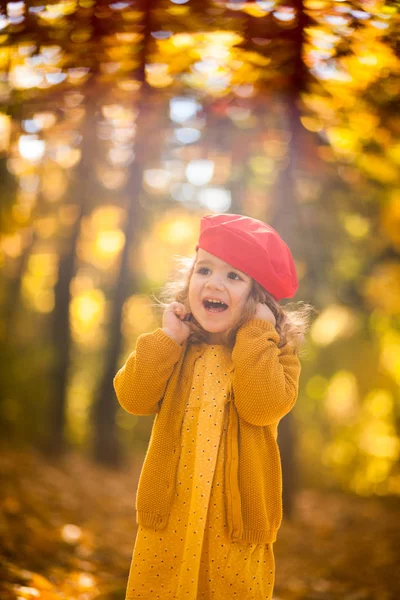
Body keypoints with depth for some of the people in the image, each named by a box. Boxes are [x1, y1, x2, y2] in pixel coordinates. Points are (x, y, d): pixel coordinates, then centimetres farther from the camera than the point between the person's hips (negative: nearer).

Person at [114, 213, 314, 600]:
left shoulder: (275, 350, -4)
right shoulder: (174, 347, 5)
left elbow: (263, 407, -22)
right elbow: (132, 398, -7)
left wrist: (255, 335, -18)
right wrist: (167, 338, -12)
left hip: (237, 515, -2)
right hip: (171, 512, 2)